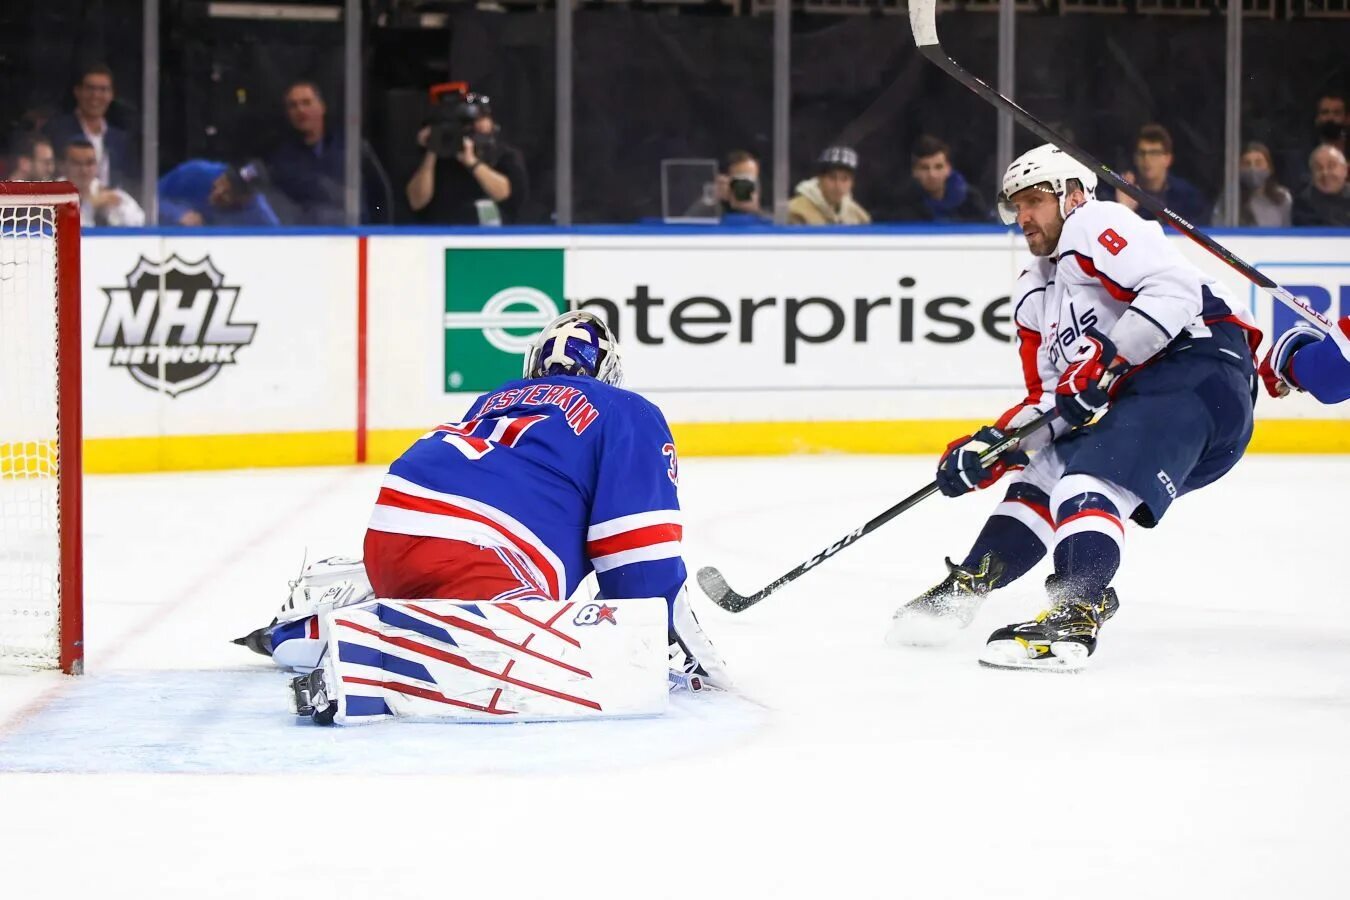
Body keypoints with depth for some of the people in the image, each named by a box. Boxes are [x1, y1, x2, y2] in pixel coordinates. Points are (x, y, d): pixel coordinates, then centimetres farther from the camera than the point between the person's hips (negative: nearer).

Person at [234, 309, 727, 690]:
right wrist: (674, 636, 11)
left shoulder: (495, 401, 36)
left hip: (386, 538, 9)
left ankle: (293, 634, 29)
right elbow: (639, 544, 4)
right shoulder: (630, 416, 15)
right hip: (461, 553, -9)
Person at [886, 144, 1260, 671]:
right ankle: (964, 589, 26)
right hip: (1136, 395, 10)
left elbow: (1175, 289, -20)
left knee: (1087, 482, -25)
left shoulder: (1094, 226, -4)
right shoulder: (1035, 296, 23)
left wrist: (1106, 358, -25)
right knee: (1041, 473, 17)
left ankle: (1075, 616, -41)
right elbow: (1049, 400, 20)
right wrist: (990, 447, 4)